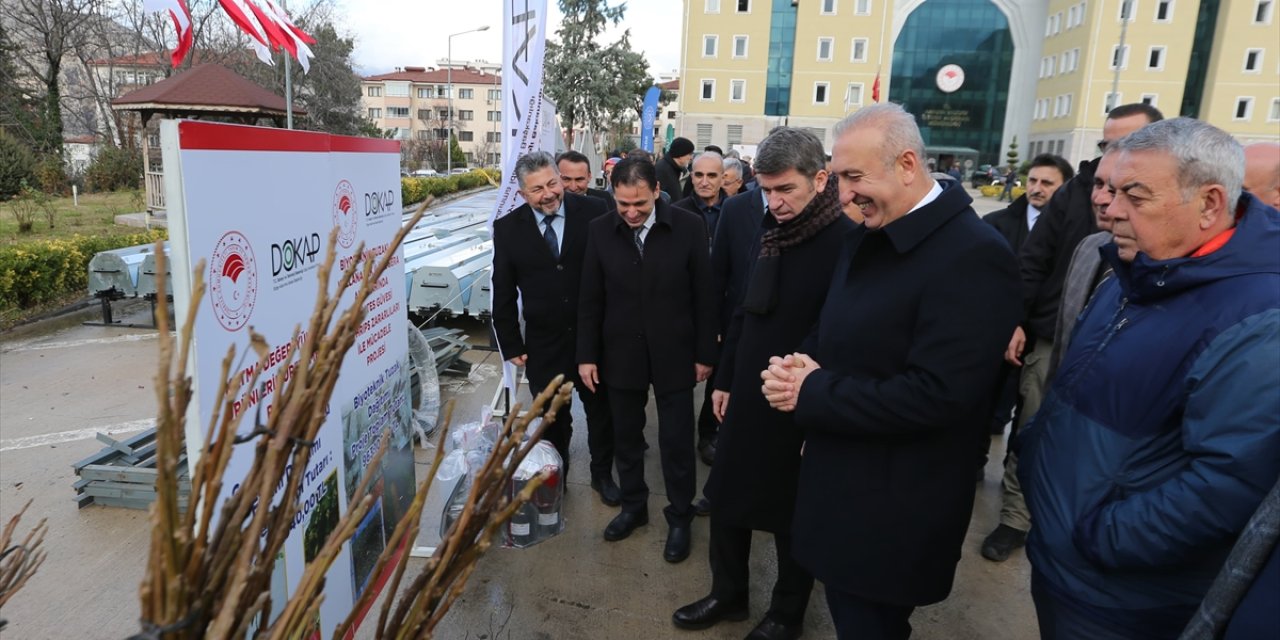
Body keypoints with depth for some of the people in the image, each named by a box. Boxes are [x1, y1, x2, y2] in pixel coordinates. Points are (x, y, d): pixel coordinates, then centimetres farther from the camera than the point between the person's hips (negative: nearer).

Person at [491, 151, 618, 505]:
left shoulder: (593, 211, -10)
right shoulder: (508, 228, -4)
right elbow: (503, 292, 1)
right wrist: (511, 344, 0)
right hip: (543, 343, 1)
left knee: (601, 411, 16)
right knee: (553, 418, 16)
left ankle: (602, 473, 38)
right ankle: (554, 478, 39)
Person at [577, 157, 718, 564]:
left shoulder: (689, 227, -10)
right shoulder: (600, 231, -3)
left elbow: (704, 296, -5)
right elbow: (591, 299, 2)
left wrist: (705, 354, -4)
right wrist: (587, 355, 1)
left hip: (673, 355, -2)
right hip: (621, 355, 3)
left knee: (677, 443, 8)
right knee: (626, 438, 16)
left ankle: (680, 518, 28)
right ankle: (634, 506, 37)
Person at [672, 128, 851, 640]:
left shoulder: (846, 243, -19)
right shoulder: (769, 234, 6)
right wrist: (725, 380, 16)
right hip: (748, 398, 7)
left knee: (791, 518, 12)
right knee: (725, 500, 18)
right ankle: (727, 594, 41)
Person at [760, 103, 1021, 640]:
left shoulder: (973, 255, -23)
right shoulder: (868, 236, 6)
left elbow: (937, 395, -29)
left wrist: (813, 393, -22)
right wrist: (804, 363, -7)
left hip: (894, 510, -8)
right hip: (841, 482, 8)